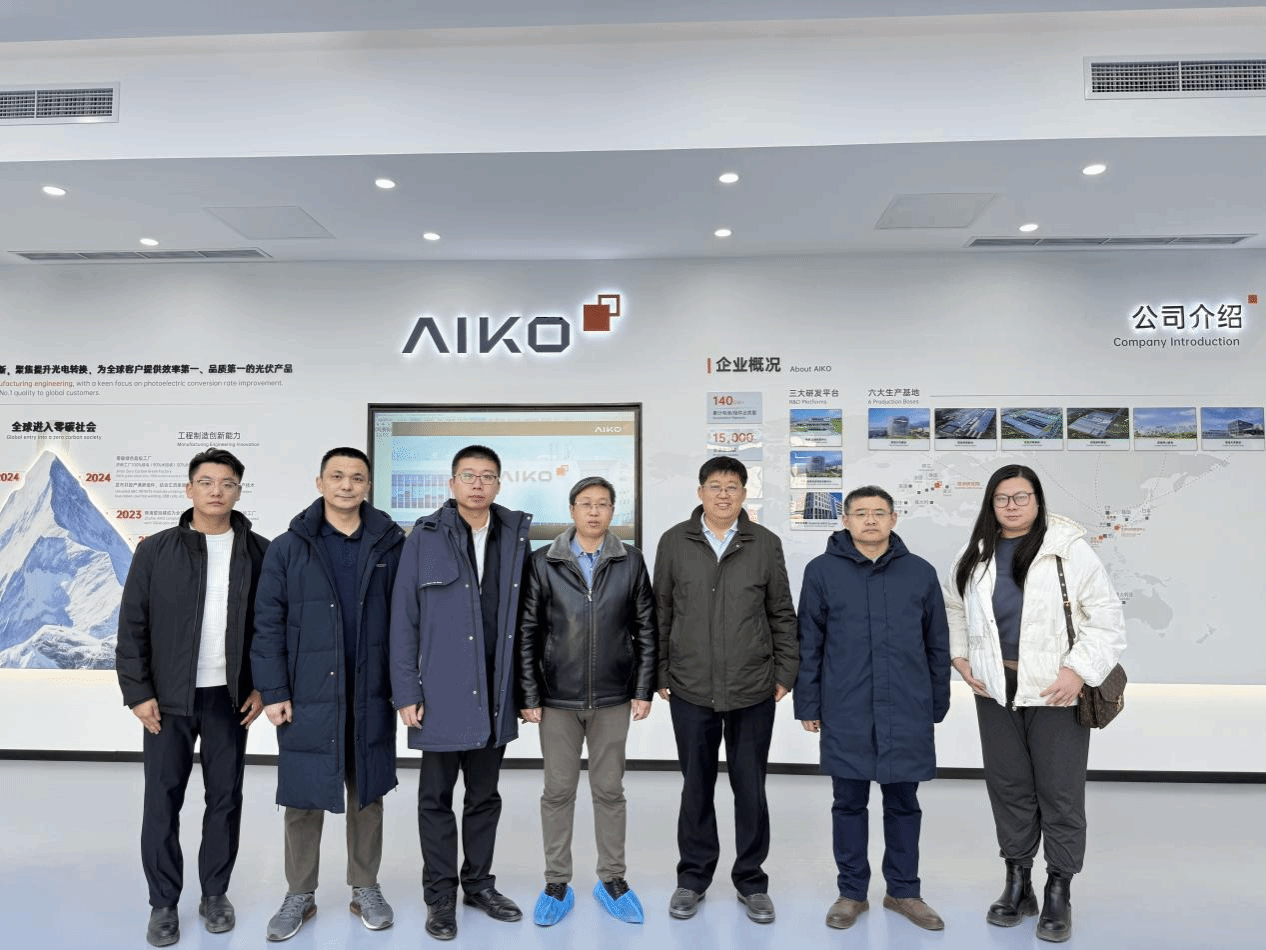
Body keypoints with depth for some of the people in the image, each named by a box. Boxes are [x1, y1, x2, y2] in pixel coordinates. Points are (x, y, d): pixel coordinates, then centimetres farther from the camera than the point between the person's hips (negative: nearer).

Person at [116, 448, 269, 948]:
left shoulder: (259, 552, -1)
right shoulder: (155, 551, -1)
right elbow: (132, 627, -1)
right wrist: (138, 692, -5)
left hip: (230, 697, 1)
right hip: (167, 698, 0)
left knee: (225, 797, 10)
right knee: (162, 800, 7)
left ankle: (215, 893, 27)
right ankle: (163, 903, 23)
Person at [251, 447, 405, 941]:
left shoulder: (390, 546, 0)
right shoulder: (288, 548, -1)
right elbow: (268, 623, -1)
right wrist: (273, 691, -6)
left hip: (370, 697, 1)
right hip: (306, 698, -1)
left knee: (366, 795, 13)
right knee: (302, 798, 10)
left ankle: (365, 888, 30)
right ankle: (300, 895, 29)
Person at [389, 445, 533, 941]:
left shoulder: (516, 537, 2)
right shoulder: (425, 538, -5)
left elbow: (525, 616, 4)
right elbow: (404, 621, -5)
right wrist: (406, 693, -8)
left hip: (495, 696, 3)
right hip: (441, 695, -3)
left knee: (485, 796, 17)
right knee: (437, 798, 11)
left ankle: (479, 883, 34)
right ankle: (440, 895, 27)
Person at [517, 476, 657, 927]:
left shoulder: (631, 562, 0)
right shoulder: (544, 563, -3)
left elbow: (645, 630, 3)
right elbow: (527, 631, -1)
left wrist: (644, 690, 0)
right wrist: (528, 695, -4)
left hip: (613, 698, 1)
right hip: (557, 699, 0)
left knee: (609, 789, 12)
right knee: (558, 791, 10)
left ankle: (611, 880, 28)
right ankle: (557, 884, 26)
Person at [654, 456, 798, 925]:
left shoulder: (766, 544, 0)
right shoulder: (674, 542, 0)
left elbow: (782, 614, 5)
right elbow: (660, 613, 4)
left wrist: (785, 673, 2)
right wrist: (660, 674, 3)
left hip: (754, 691, 0)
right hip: (690, 690, 0)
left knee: (750, 788, 11)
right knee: (696, 786, 12)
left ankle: (751, 880, 29)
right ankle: (693, 877, 31)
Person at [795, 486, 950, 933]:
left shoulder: (921, 572, 2)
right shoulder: (822, 571, -2)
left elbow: (938, 645, 8)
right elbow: (808, 644, 1)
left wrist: (938, 706, 9)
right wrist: (808, 705, 0)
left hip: (907, 713, 2)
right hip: (845, 712, -1)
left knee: (903, 804, 14)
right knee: (849, 803, 11)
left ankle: (904, 891, 32)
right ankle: (852, 892, 27)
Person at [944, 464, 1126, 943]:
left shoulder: (1068, 549, -7)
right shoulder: (974, 556, 5)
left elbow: (1106, 615, -7)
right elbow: (952, 608, 19)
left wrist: (1078, 672, -14)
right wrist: (961, 658, 7)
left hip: (1057, 690, -3)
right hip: (996, 689, 4)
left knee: (1060, 791, 4)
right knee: (1008, 786, 13)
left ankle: (1059, 892, 21)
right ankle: (1017, 883, 28)